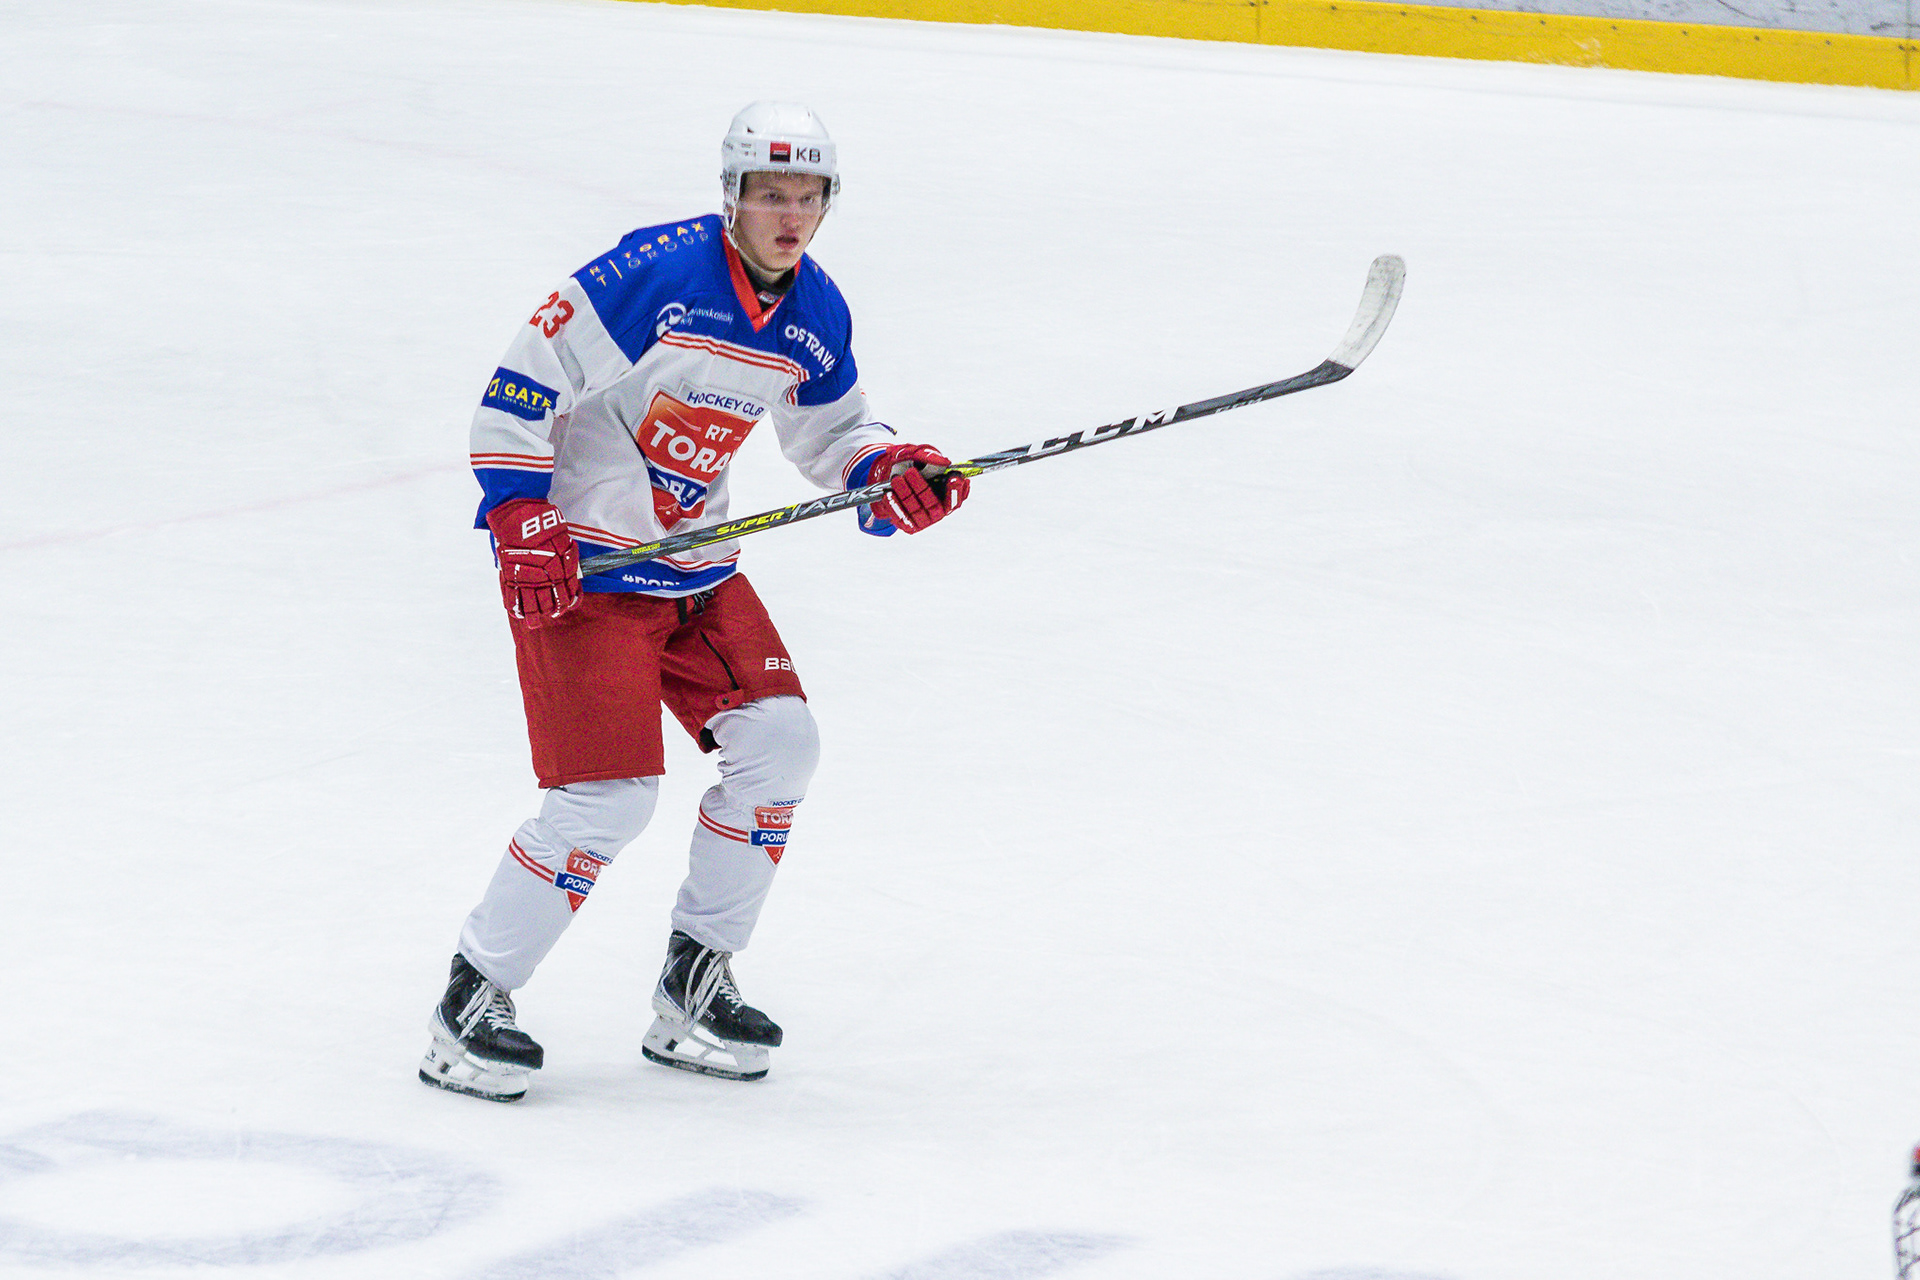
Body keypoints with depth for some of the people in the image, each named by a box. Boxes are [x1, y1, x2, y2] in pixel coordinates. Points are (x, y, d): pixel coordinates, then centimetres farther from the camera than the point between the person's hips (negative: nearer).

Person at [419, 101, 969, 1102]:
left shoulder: (815, 316, 3)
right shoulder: (655, 273, -20)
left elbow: (831, 435, 19)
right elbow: (520, 387, -18)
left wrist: (893, 473, -3)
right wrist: (522, 522, -23)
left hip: (696, 568, 8)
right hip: (578, 564, -8)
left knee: (779, 745, -2)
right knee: (609, 797, -14)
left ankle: (693, 984, 13)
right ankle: (471, 1001, -1)